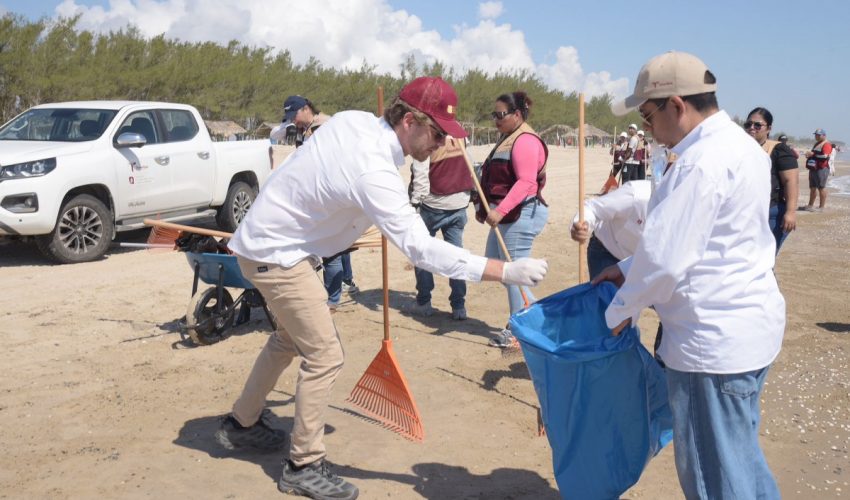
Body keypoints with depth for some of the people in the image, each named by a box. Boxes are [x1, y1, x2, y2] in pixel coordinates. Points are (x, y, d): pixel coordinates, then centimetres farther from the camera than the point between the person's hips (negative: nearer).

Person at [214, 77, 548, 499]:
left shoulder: (354, 119, -6)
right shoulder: (372, 172, -31)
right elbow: (419, 247, -36)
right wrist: (506, 271, -36)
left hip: (269, 238, 10)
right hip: (276, 255, -10)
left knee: (290, 337, 24)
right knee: (324, 356, -5)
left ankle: (242, 424, 42)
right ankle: (304, 466, 11)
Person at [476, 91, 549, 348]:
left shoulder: (525, 141, -15)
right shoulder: (507, 139, 18)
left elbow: (526, 182, -25)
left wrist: (500, 210, -31)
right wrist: (485, 208, 20)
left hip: (520, 214, -11)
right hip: (506, 215, 11)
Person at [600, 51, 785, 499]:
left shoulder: (701, 161, -22)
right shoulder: (740, 145, 10)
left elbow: (665, 258, -21)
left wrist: (621, 311, -5)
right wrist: (629, 269, 14)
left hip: (714, 338, -10)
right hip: (749, 325, 10)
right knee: (739, 455, 23)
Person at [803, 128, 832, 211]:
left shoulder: (826, 144, -10)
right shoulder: (816, 144, 20)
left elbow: (825, 156, -23)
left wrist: (813, 154, -18)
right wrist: (809, 155, 8)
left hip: (821, 169, -10)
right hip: (813, 169, 10)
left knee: (821, 188, -6)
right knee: (812, 188, 13)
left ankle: (821, 207, -4)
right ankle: (810, 205, 20)